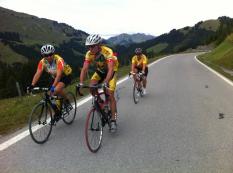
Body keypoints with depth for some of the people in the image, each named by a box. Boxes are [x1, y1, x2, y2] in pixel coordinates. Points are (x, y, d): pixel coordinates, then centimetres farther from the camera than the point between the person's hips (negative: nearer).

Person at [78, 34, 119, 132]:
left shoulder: (108, 52, -34)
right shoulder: (89, 54, -21)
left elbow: (110, 69, -44)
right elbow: (84, 69, -25)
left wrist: (106, 83, -58)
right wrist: (81, 83, -39)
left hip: (111, 71, -4)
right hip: (99, 71, 5)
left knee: (110, 95, -15)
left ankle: (113, 120, -6)